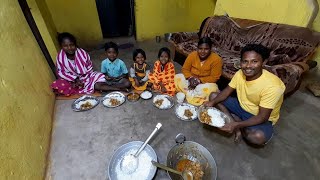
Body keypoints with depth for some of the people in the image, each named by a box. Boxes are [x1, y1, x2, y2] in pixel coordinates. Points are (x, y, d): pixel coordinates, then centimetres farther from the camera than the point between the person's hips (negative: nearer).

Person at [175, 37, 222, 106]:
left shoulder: (216, 59, -19)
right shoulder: (192, 55, -12)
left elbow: (214, 77, -17)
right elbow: (185, 69, -6)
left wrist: (199, 80, -26)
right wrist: (190, 78, -25)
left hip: (206, 82, -2)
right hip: (191, 80, 3)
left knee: (212, 88, -35)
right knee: (177, 77, -19)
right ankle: (192, 93, -19)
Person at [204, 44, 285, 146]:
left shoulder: (272, 86, -31)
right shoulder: (240, 73, -14)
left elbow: (262, 117, -28)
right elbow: (227, 91, -4)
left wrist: (237, 125, -38)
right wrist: (212, 102, -21)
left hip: (261, 119, -5)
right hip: (241, 106, 5)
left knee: (259, 137, -37)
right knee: (213, 96, -4)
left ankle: (238, 127, 0)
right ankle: (237, 125, -8)